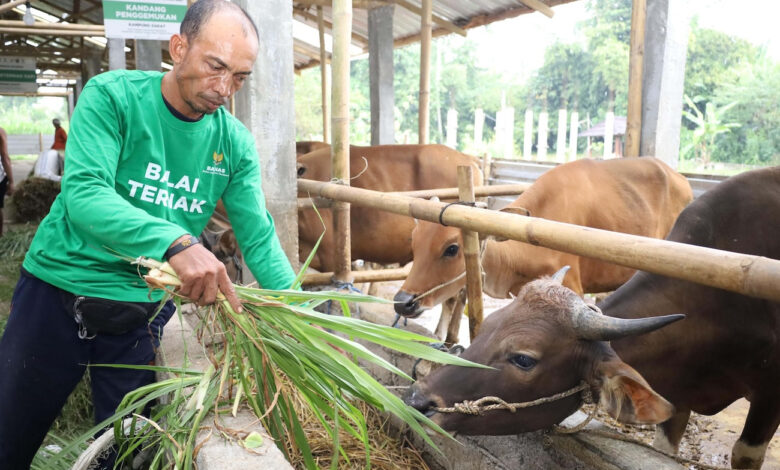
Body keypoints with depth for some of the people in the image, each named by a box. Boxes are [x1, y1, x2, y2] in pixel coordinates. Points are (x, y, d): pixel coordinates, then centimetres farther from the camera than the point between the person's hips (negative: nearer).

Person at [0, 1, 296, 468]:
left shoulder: (235, 143, -6)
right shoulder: (111, 96, -15)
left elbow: (259, 237, -8)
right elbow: (82, 192, -28)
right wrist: (175, 241, -44)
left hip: (144, 311, 2)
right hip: (58, 292, -2)